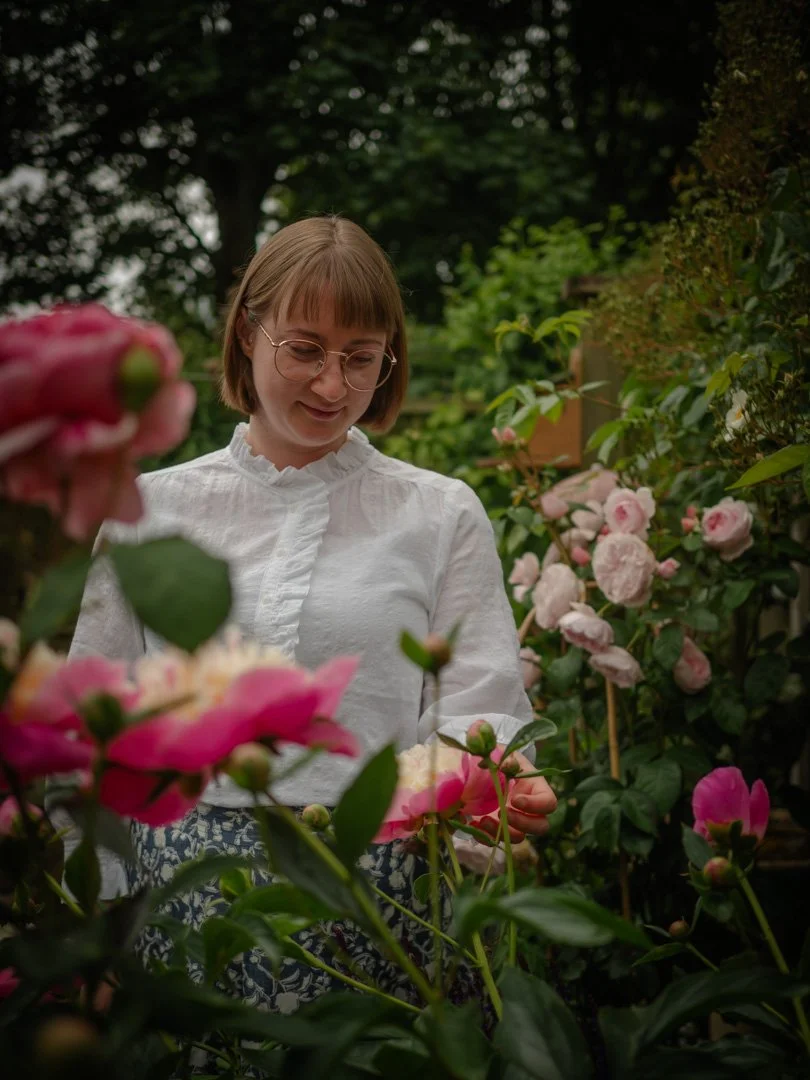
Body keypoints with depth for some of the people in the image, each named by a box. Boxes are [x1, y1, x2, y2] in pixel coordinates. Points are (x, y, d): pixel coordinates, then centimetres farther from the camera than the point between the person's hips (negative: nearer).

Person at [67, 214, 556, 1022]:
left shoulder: (442, 515, 7)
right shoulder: (152, 508, 9)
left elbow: (476, 704, 3)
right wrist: (96, 930, 5)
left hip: (379, 888, 0)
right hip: (190, 888, 1)